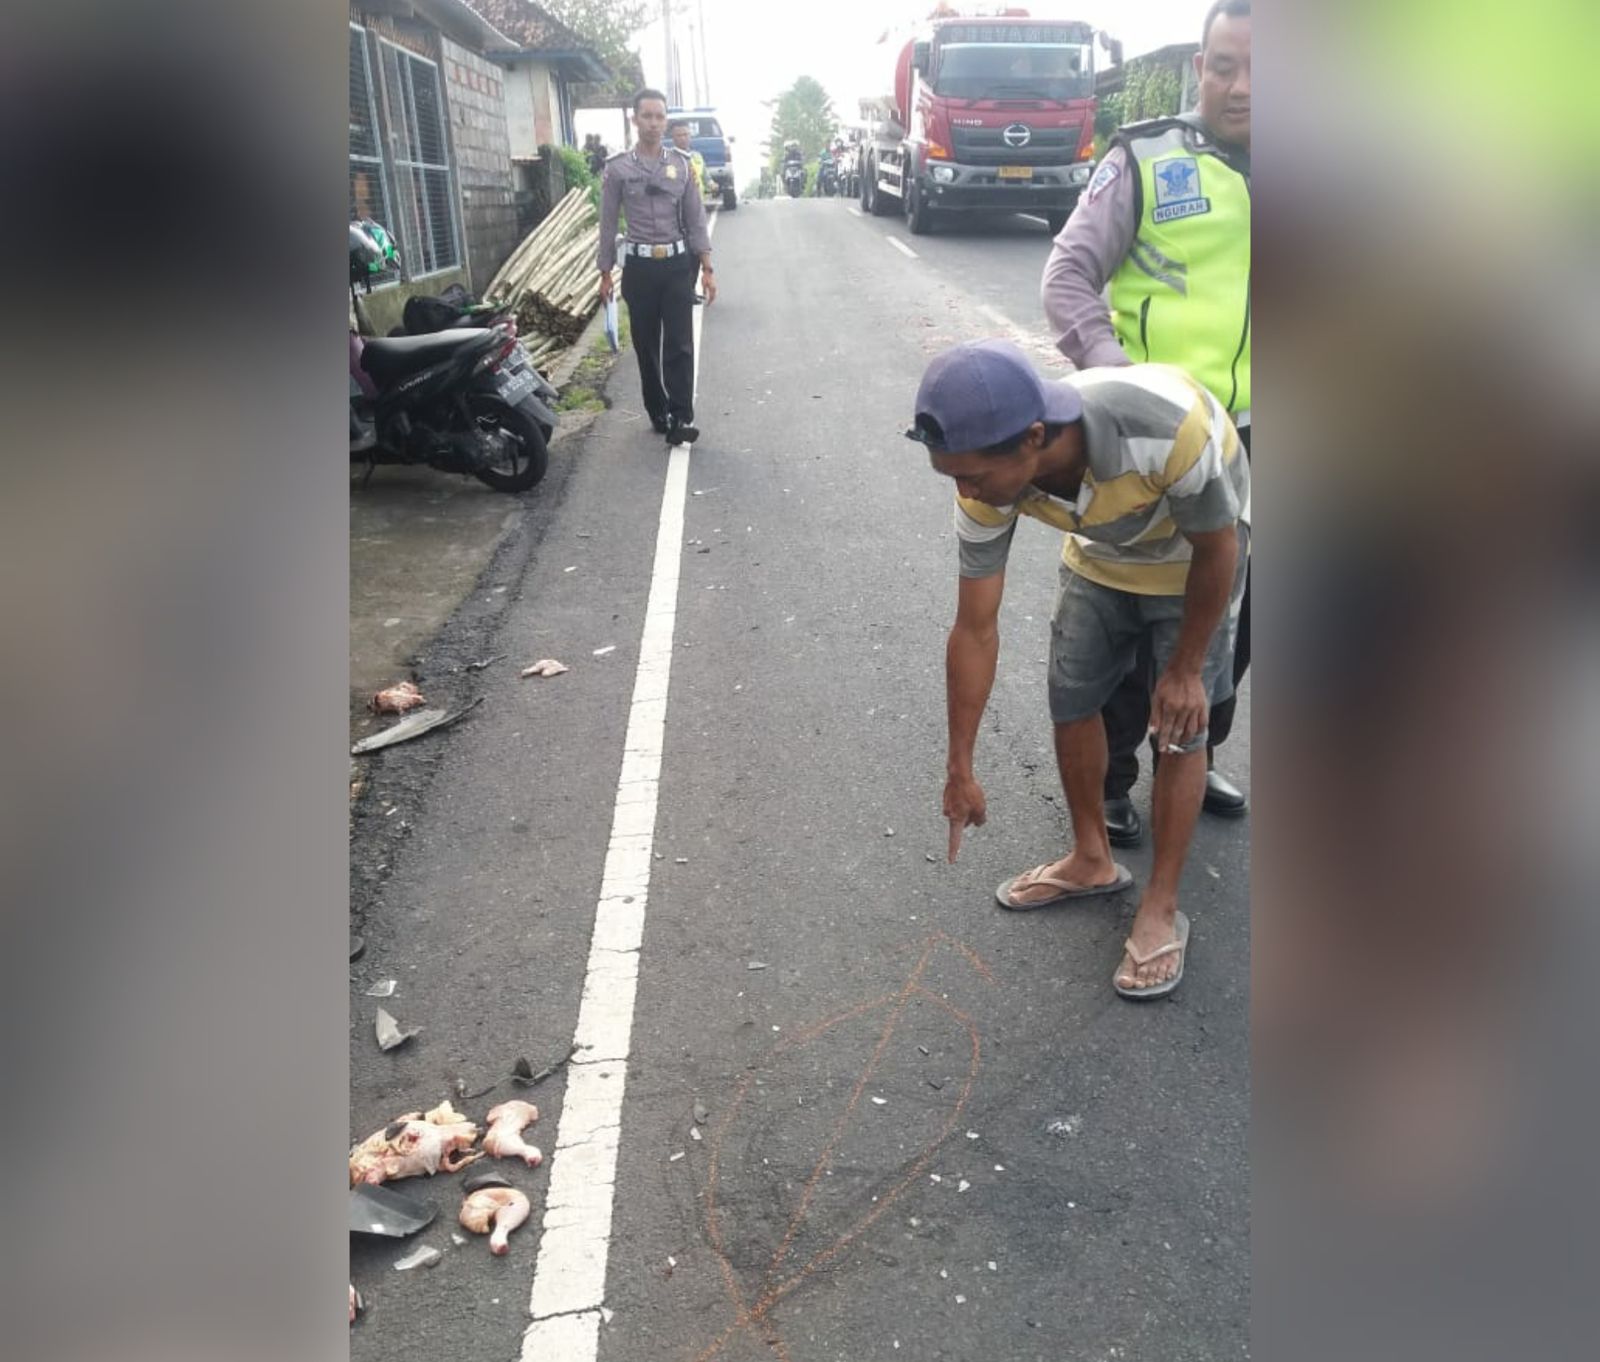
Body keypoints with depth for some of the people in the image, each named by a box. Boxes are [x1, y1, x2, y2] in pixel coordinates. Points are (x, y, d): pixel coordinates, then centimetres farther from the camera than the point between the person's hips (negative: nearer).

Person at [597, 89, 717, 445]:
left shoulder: (681, 164, 5)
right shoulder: (617, 168, 0)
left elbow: (696, 219, 5)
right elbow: (608, 223, 4)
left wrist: (707, 269, -2)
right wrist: (605, 273, 3)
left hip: (678, 265, 0)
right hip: (640, 266, 0)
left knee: (679, 345, -6)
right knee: (646, 346, 6)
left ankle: (681, 418, -7)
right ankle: (658, 413, 18)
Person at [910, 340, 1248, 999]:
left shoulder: (1167, 431, -45)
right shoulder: (989, 477, -30)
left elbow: (1217, 549, -24)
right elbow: (975, 630, -20)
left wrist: (1185, 668, -13)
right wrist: (960, 769, -15)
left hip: (1197, 552, -4)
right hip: (1101, 554, 4)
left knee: (1179, 724, -4)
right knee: (1072, 700, 5)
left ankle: (1161, 910, 10)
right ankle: (1092, 860, 27)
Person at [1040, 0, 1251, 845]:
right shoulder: (1147, 160, -6)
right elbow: (1068, 276, -9)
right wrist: (1113, 376, -23)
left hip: (1245, 436, 5)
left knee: (1231, 611, 15)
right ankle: (1109, 777, 20)